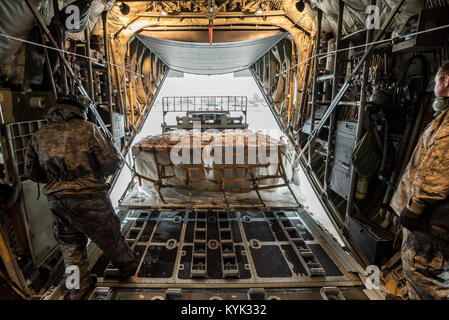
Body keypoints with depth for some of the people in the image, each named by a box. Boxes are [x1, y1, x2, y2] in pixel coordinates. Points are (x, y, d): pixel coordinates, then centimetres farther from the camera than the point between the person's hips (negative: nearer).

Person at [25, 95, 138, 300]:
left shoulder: (40, 135, 8)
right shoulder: (87, 129, -8)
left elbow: (32, 172, 14)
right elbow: (111, 162, -12)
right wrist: (99, 173, 8)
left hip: (56, 200, 5)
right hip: (89, 197, -4)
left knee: (70, 244, 20)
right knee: (109, 237, 14)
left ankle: (78, 289, 31)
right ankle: (128, 268, 34)